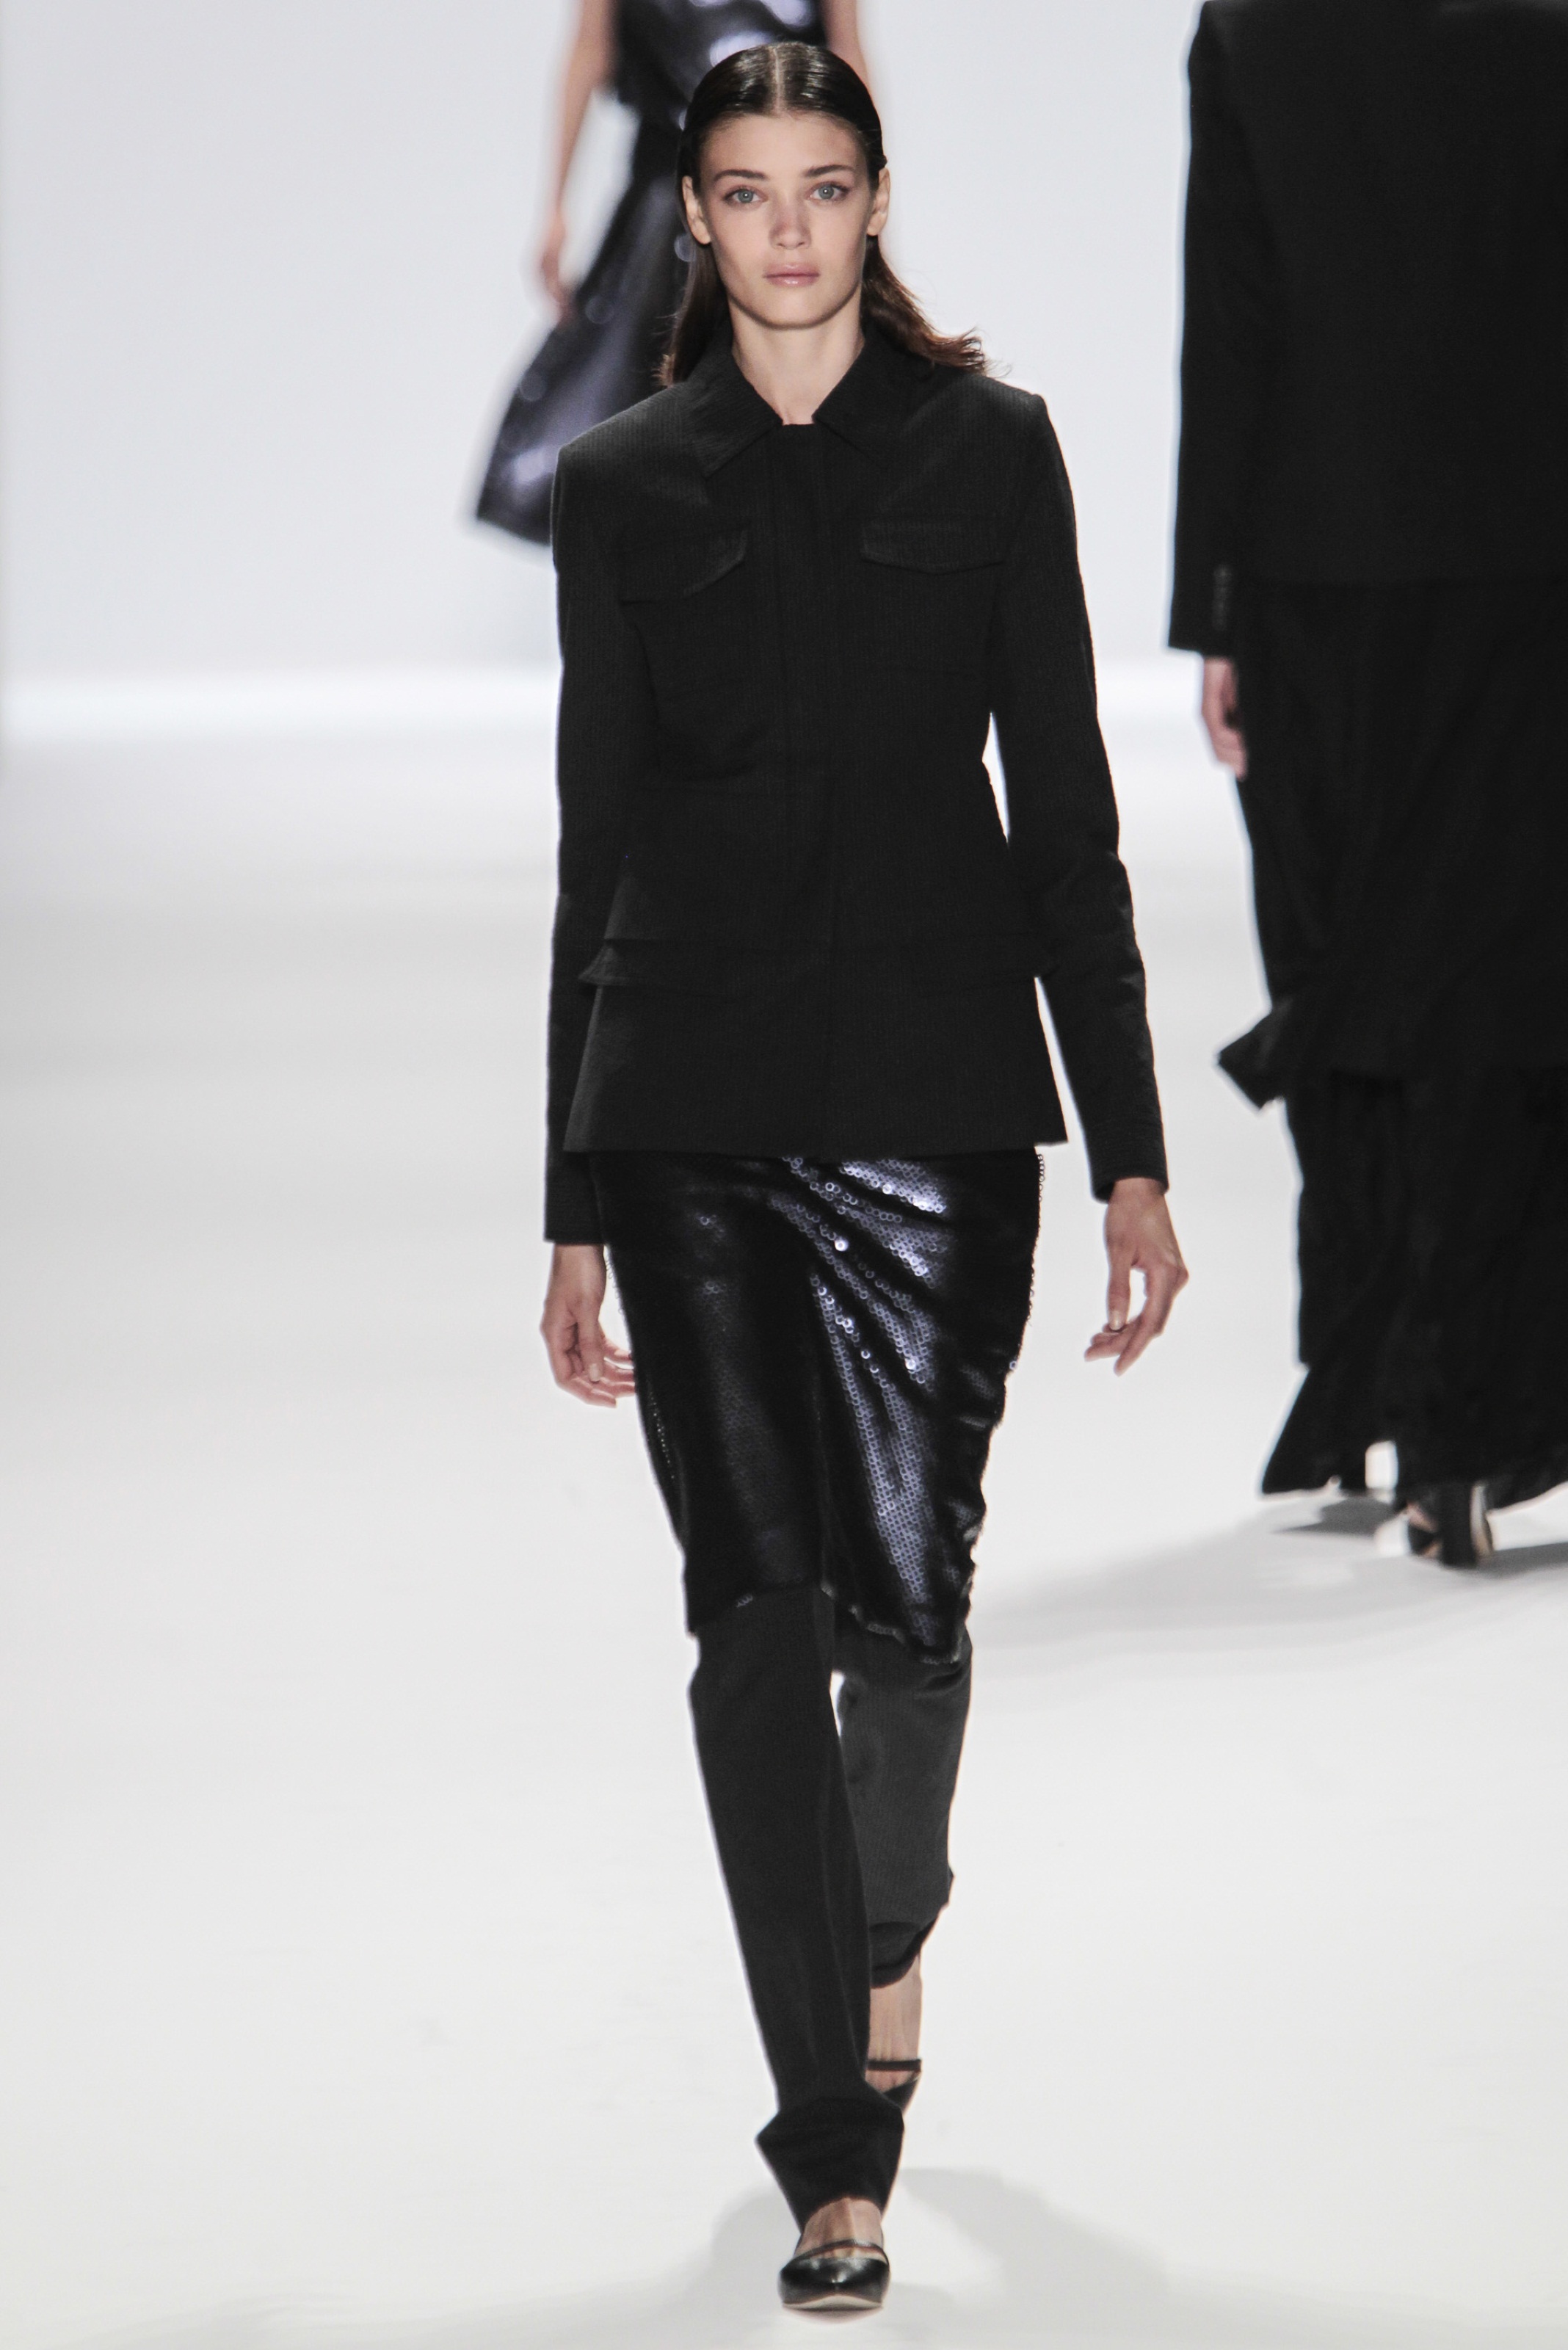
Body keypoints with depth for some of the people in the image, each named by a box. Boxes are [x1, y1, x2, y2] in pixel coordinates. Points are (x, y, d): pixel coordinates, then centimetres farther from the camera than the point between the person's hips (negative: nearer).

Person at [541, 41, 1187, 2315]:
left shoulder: (987, 448, 5)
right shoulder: (625, 484, 8)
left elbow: (1065, 813, 3)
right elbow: (598, 847, 10)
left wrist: (1132, 1155, -2)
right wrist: (575, 1209, 8)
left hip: (934, 1083, -1)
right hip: (691, 1107, 1)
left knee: (906, 1583, -5)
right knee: (759, 1608, -3)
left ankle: (892, 1911, 29)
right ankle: (836, 2156, 4)